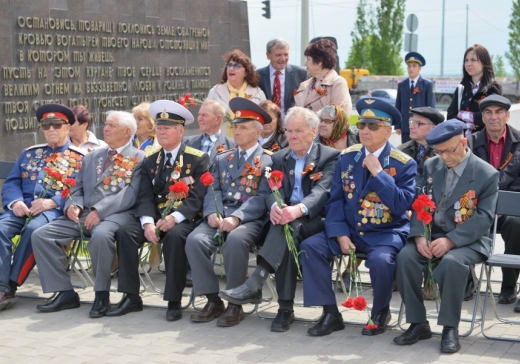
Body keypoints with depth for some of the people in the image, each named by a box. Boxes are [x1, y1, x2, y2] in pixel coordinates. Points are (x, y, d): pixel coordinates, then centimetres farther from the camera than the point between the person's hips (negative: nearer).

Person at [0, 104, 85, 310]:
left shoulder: (80, 158, 9)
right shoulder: (29, 153, 24)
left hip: (55, 210, -4)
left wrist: (52, 202, -19)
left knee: (33, 229, -36)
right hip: (23, 207, 4)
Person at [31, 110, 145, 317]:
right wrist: (73, 205, -4)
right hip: (84, 213, 6)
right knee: (41, 235, -12)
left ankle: (102, 294, -20)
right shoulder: (91, 157, 24)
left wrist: (100, 210, -20)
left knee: (100, 235, -40)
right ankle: (65, 293, -6)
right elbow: (78, 189, 21)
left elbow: (131, 194, -10)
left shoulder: (139, 158, 4)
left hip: (117, 214, -6)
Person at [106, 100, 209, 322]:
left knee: (174, 236, -37)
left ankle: (174, 301, -26)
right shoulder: (150, 162, 15)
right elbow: (145, 197, 5)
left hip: (184, 219, -4)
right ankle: (131, 297, -16)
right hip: (155, 216, 4)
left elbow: (197, 197, -9)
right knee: (125, 232, -22)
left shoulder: (198, 159, 1)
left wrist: (174, 217, -25)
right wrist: (148, 222, -16)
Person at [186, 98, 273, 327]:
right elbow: (213, 190, 12)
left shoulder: (268, 161, 6)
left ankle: (235, 304, -22)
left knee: (235, 240, -37)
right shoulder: (223, 159, 23)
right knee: (195, 240, -25)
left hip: (250, 218, -5)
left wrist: (237, 218, -20)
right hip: (220, 216, 5)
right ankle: (213, 300, -13)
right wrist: (212, 213, -10)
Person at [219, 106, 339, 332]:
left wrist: (298, 209, -36)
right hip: (284, 218, 3)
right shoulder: (279, 158, 19)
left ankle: (254, 284, -47)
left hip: (313, 220, -3)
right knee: (286, 238, -33)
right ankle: (285, 308, -32)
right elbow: (269, 190, 4)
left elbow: (321, 191, -13)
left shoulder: (329, 157, 4)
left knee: (289, 228, -37)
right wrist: (274, 207, -23)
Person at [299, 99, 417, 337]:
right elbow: (335, 199, 3)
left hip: (386, 233, -4)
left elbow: (402, 205, -17)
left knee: (380, 260, -35)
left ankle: (380, 313, -3)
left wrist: (378, 172, -22)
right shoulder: (347, 157, 5)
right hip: (348, 230, 4)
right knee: (310, 246, -18)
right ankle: (330, 313, -9)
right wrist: (341, 235, -11)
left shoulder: (404, 164, -6)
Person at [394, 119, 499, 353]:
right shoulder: (431, 166, 8)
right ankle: (418, 324, -14)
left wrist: (450, 240, -24)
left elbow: (484, 218, -13)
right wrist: (419, 236, -15)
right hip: (431, 235, 4)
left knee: (451, 262, -37)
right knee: (405, 256, -25)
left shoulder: (487, 174, -7)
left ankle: (450, 327, -19)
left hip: (467, 240, -4)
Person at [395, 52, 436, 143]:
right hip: (405, 127, 3)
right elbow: (398, 107, 11)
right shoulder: (401, 85, 11)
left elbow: (431, 107, 0)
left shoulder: (428, 84, 3)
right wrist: (397, 126, 5)